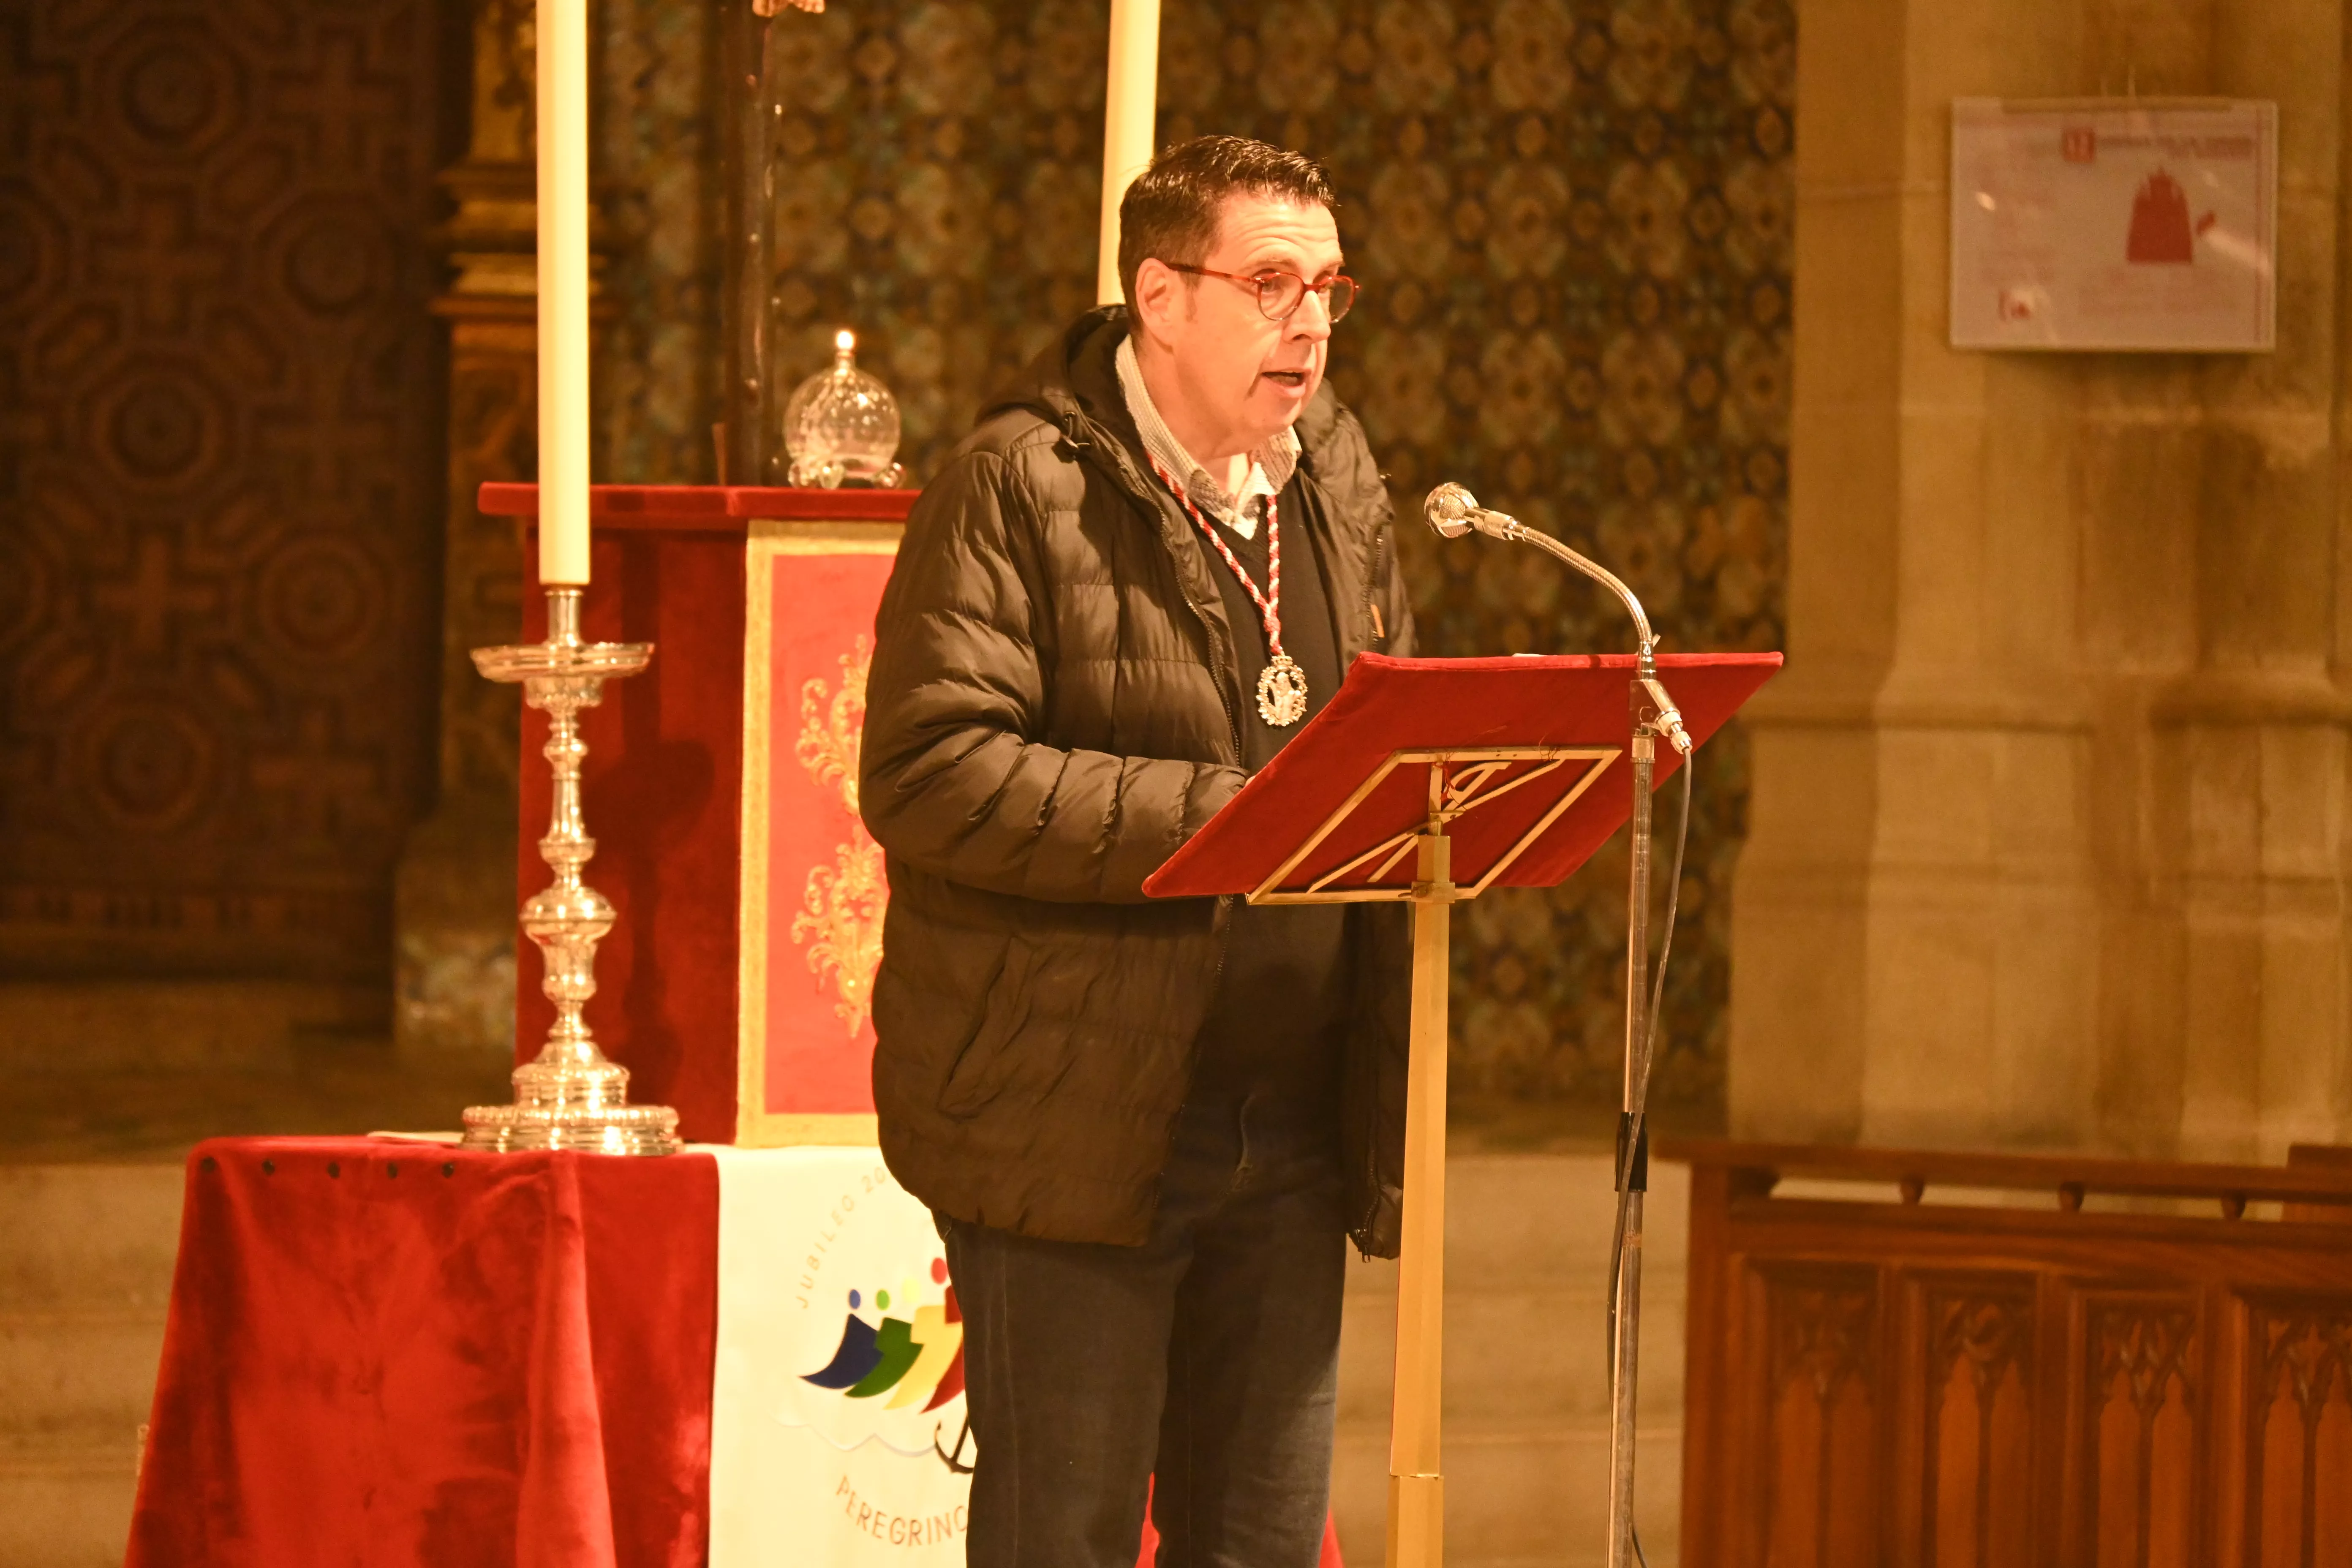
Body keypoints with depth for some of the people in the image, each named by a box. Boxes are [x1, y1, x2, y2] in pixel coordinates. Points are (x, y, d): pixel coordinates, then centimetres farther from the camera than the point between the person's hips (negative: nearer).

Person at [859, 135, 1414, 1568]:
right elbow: (928, 774, -18)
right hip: (1076, 1121, -7)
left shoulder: (1340, 485, 14)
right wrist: (1214, 819, -22)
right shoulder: (1021, 490, -9)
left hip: (1289, 1122, 7)